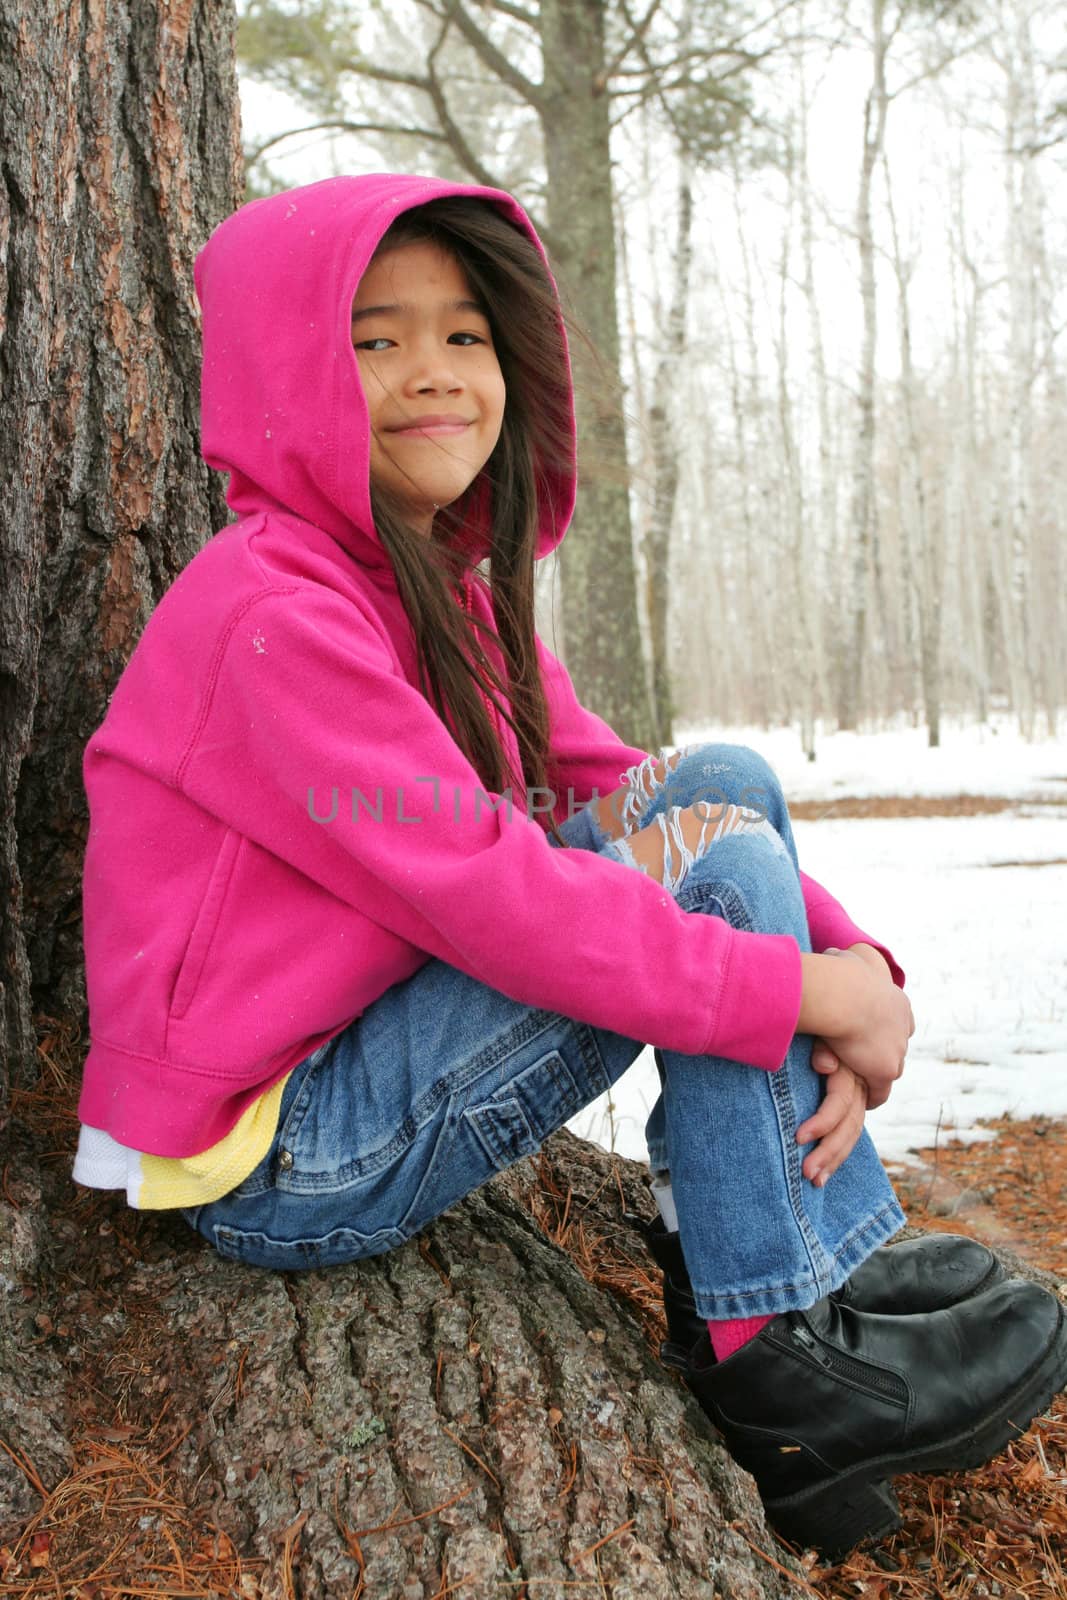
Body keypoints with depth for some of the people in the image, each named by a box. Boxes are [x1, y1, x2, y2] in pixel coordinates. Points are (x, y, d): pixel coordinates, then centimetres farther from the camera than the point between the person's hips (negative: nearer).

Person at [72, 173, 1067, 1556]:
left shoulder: (457, 592, 9)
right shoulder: (274, 611, -20)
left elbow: (616, 790, 2)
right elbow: (482, 890, -27)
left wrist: (849, 961, -12)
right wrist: (800, 993, -22)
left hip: (371, 1044, 8)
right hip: (272, 1164, -8)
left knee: (726, 779, -3)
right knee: (719, 859, -16)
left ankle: (843, 1259, 0)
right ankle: (782, 1364, -5)